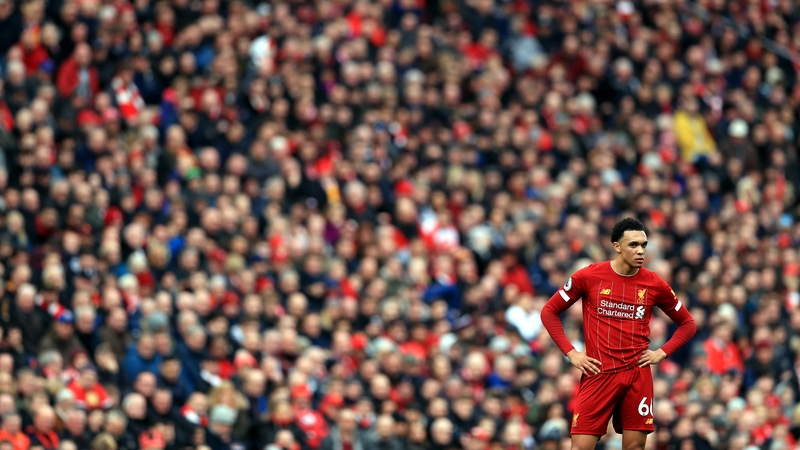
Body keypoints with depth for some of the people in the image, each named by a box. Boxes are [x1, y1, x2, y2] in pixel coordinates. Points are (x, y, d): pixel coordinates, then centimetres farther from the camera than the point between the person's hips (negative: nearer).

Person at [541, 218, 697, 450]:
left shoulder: (654, 284, 3)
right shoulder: (588, 276, -2)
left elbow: (687, 324, 16)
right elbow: (549, 312, 7)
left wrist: (662, 352, 1)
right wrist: (571, 353, -2)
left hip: (638, 376, 1)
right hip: (598, 374, -1)